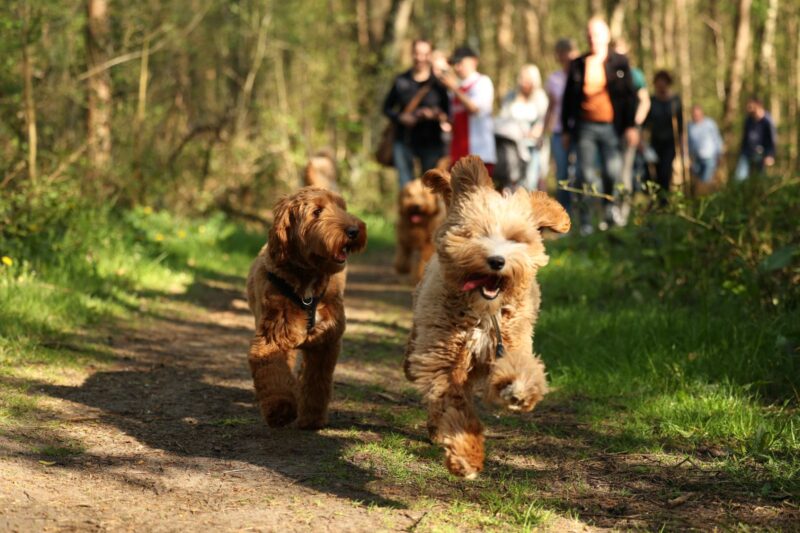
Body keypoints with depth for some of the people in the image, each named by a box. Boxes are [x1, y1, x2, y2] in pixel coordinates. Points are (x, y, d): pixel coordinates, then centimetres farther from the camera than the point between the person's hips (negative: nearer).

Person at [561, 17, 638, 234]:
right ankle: (587, 223, 4)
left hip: (611, 127, -1)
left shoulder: (619, 62, 5)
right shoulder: (578, 65, 10)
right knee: (587, 176, 1)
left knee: (614, 174, -5)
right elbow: (568, 98, 13)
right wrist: (566, 129, 10)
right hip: (585, 127, 1)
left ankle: (613, 216, 9)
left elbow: (630, 95, 4)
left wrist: (631, 126, -4)